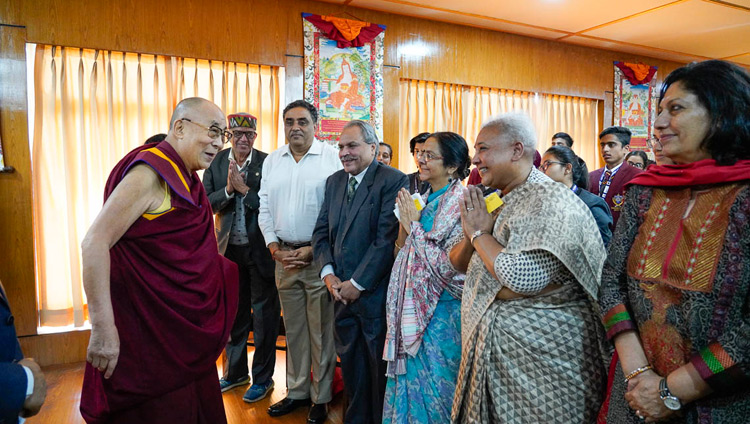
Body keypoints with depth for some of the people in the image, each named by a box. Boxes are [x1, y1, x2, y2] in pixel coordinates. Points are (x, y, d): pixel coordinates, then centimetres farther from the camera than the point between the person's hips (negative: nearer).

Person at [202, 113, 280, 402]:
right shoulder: (216, 162, 2)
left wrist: (244, 189, -20)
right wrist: (228, 189, -18)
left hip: (260, 249, -4)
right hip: (230, 249, 4)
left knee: (264, 315, 7)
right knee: (234, 312, 18)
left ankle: (263, 378, 24)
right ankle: (235, 372, 37)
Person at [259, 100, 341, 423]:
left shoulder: (332, 158, -6)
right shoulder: (272, 161, 10)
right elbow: (264, 209, 10)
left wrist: (314, 250, -12)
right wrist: (275, 249, -1)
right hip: (283, 255, 5)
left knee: (321, 330, 5)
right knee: (293, 329, 15)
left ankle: (321, 397, 22)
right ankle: (297, 391, 31)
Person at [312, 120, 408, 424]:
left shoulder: (393, 181, -11)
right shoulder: (334, 181, 10)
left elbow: (387, 238, -18)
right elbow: (321, 232, 9)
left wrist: (357, 284, -16)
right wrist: (328, 274, -5)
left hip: (375, 293, -6)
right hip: (342, 292, 6)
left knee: (380, 367, 10)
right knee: (350, 364, 18)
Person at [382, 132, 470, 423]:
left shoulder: (460, 205, -17)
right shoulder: (426, 199, 6)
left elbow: (449, 267, -24)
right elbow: (404, 252, 9)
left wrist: (414, 225, -18)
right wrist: (405, 222, -9)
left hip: (440, 310, -7)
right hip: (414, 306, 7)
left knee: (432, 386, 11)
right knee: (410, 377, 21)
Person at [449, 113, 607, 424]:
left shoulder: (551, 200, -17)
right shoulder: (499, 200, 9)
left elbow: (524, 279, -30)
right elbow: (458, 264, 10)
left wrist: (479, 233, -17)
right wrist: (470, 236, -10)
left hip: (542, 352, -8)